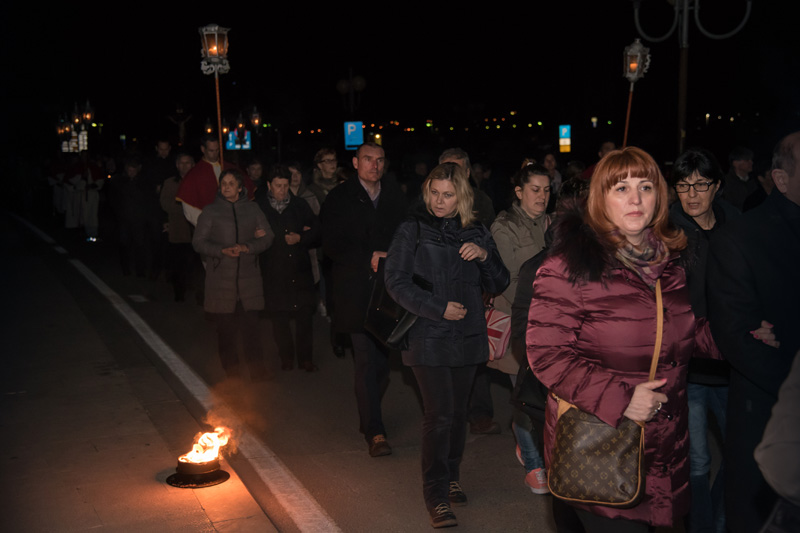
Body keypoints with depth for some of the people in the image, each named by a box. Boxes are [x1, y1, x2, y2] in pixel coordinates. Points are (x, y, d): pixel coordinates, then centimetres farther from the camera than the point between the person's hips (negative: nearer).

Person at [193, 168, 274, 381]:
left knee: (251, 324, -7)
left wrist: (248, 247, -11)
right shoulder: (210, 211, 7)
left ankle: (257, 369, 0)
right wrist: (223, 250, -13)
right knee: (226, 328, 3)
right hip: (221, 279, 0)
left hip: (249, 277, 1)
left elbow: (268, 237, 7)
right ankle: (231, 370, 15)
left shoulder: (252, 208, 11)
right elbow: (198, 242, 3)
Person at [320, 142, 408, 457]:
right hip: (356, 291, -4)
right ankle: (374, 431, -4)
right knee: (366, 358, -8)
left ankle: (368, 417, 28)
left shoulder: (395, 196, 14)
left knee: (382, 359, 8)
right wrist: (368, 259, -17)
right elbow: (332, 245, -7)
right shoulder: (339, 198, 1)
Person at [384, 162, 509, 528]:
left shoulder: (476, 233, 9)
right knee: (439, 414, -7)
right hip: (428, 337, -4)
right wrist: (438, 309, -15)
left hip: (467, 336, 4)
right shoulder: (413, 230, -1)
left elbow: (499, 285, 10)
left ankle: (451, 477, 29)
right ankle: (436, 495, 2)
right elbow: (397, 283, -7)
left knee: (458, 411, 11)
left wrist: (484, 256, -9)